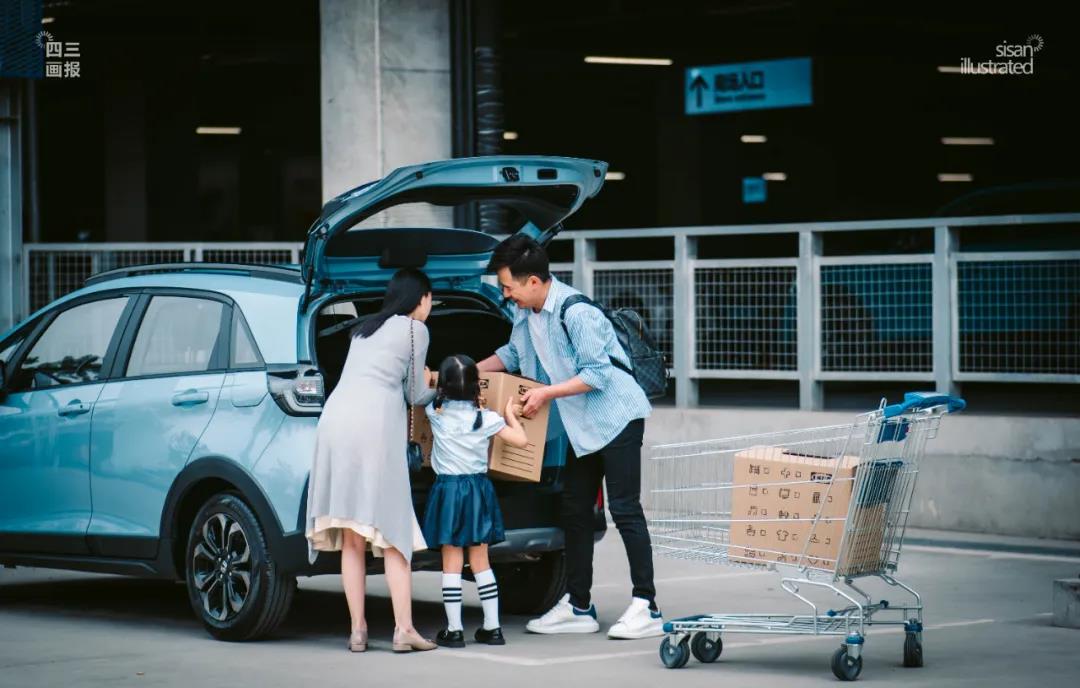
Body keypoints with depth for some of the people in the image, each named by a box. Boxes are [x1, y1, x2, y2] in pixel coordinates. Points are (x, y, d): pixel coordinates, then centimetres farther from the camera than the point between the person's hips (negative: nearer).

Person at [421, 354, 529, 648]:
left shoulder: (436, 413, -4)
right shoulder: (486, 418, -6)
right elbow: (521, 440, -3)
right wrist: (509, 414, 12)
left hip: (447, 488, -1)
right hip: (478, 489, 1)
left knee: (451, 564, 1)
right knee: (480, 562, 9)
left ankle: (454, 629, -1)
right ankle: (492, 627, 10)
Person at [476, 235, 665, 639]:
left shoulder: (576, 313, -24)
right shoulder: (526, 313, 3)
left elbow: (597, 374, -23)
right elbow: (513, 354, 22)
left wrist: (546, 394, -21)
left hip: (617, 418, -9)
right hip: (583, 425, 9)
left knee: (624, 509, -11)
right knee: (574, 510, 10)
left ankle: (646, 608, -10)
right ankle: (578, 607, 17)